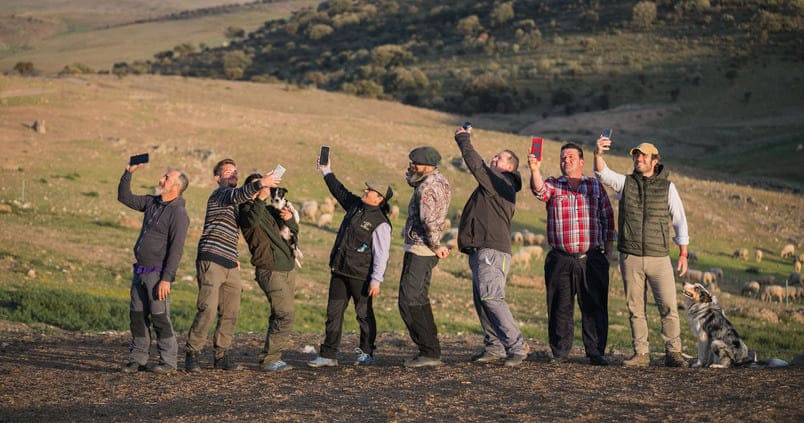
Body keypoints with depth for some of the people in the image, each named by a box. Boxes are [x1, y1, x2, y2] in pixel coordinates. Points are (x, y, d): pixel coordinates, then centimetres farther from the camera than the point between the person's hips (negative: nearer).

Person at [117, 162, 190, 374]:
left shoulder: (178, 213, -12)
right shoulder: (152, 203, 13)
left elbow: (176, 249, -17)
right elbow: (124, 197, 22)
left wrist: (166, 279, -21)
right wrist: (129, 172, 10)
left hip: (158, 272, -8)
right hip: (140, 270, 8)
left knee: (160, 317, -6)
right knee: (137, 315, 8)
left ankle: (168, 361, 2)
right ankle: (138, 359, 15)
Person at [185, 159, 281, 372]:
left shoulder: (231, 202, 25)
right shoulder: (220, 193, -3)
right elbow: (237, 196, -27)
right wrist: (260, 183, -40)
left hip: (230, 265, 9)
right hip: (211, 260, -9)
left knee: (231, 313, 5)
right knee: (208, 310, -14)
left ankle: (222, 356, 14)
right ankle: (191, 354, -7)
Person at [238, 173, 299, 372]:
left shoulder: (269, 210, 19)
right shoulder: (246, 210, -3)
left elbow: (294, 230, 15)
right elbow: (251, 221, -29)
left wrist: (289, 219, -5)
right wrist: (260, 199, -34)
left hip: (287, 269, 8)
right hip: (270, 271, -8)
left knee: (279, 316, 10)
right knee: (285, 315, -15)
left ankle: (271, 357, 16)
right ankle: (268, 359, -10)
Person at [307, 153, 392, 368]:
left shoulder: (380, 223, -15)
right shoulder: (355, 205, 8)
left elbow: (381, 255, -17)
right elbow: (340, 191, 27)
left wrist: (376, 280, -21)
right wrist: (327, 172, 31)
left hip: (361, 276, -8)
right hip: (339, 271, 8)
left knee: (364, 314, 6)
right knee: (333, 312, 5)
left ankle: (366, 352, 21)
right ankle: (328, 355, 7)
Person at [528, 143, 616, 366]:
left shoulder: (596, 186, 12)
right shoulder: (552, 185, 9)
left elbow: (608, 217, 15)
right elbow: (539, 189, -14)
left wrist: (608, 245, 8)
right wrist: (535, 170, -34)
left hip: (592, 259, 0)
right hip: (560, 260, 0)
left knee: (594, 307, -1)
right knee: (560, 308, 3)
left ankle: (596, 352, 5)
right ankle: (559, 353, 10)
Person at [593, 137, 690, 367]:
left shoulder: (667, 187, 5)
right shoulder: (625, 183, 7)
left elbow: (679, 221, 7)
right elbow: (603, 174, -13)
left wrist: (683, 254, 2)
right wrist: (598, 154, -34)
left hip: (659, 257, -1)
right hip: (630, 258, 1)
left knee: (668, 307, -5)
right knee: (635, 309, 5)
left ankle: (673, 353, 4)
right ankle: (641, 354, 12)